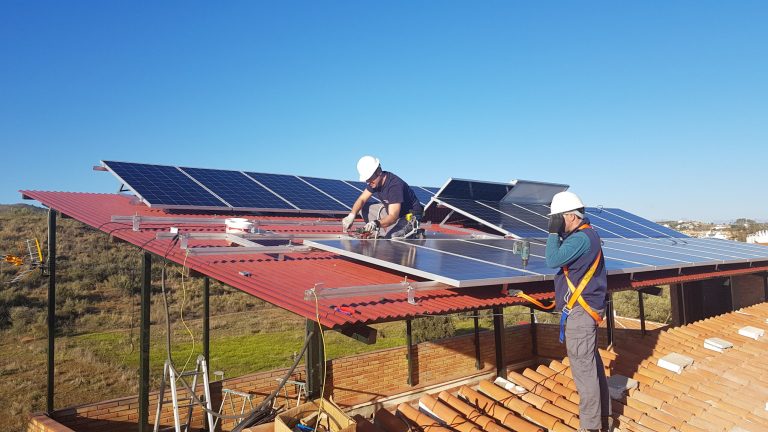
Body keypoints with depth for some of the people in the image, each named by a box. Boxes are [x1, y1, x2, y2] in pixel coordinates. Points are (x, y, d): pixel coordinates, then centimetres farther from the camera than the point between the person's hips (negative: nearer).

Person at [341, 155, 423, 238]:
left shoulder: (395, 185, -32)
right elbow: (362, 199, -2)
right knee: (365, 208, -3)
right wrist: (351, 215, -20)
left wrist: (376, 223, -56)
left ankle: (410, 228, -5)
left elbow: (393, 217, -39)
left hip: (410, 216, -9)